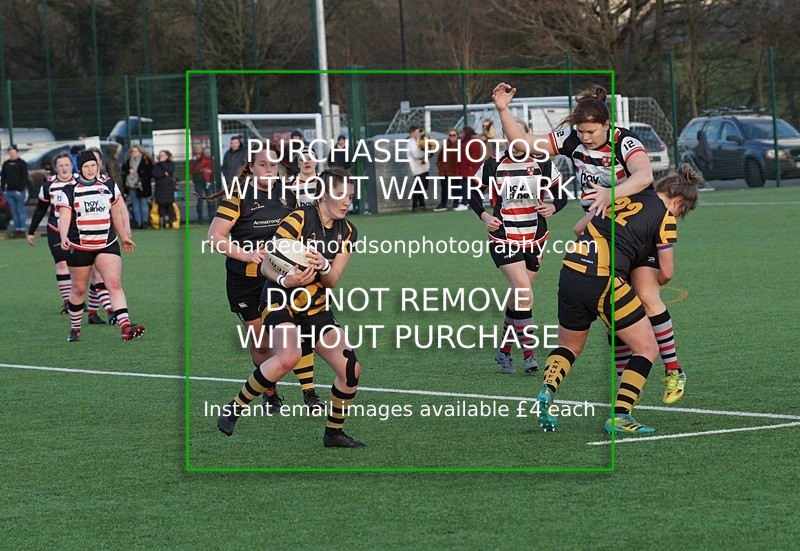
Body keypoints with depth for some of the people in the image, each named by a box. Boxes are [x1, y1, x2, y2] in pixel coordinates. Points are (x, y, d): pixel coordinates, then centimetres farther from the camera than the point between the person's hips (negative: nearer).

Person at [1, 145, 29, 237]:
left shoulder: (22, 163, -2)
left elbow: (24, 177, -8)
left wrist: (20, 190, -15)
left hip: (19, 191, -5)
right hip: (9, 191, 5)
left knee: (20, 211, -4)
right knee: (14, 212, 6)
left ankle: (22, 229, -2)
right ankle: (17, 229, 9)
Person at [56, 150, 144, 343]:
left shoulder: (109, 187, 9)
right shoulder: (69, 191, -2)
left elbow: (117, 213, 20)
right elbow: (64, 217, -11)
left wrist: (124, 236, 25)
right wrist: (64, 237, -29)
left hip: (107, 245, 2)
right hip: (79, 247, -2)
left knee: (115, 284, -14)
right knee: (79, 289, 8)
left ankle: (125, 327, -26)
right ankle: (74, 330, 26)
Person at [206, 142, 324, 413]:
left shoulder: (287, 194, 7)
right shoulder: (238, 197, -9)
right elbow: (215, 235, -15)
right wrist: (247, 254, -25)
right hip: (246, 281, -3)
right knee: (261, 342, 4)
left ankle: (309, 393, -6)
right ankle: (270, 393, 24)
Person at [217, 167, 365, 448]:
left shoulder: (347, 232, 4)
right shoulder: (298, 220, -15)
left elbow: (332, 280, -1)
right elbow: (267, 266, -15)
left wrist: (322, 265, -24)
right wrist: (284, 280, -36)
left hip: (316, 308, 6)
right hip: (281, 301, -6)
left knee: (350, 369, -4)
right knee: (288, 356, -35)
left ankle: (333, 433, 18)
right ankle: (234, 408, -18)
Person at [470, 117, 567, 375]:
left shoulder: (543, 164, 0)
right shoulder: (493, 165, -3)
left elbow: (561, 194, 9)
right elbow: (473, 193, 8)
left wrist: (553, 207, -12)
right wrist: (484, 216, -8)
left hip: (534, 239, 3)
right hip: (504, 238, -3)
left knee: (517, 297, 10)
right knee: (525, 295, -19)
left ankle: (505, 351, 26)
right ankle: (528, 353, -14)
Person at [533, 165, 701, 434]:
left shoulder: (624, 193, 19)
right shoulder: (665, 217, 3)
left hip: (570, 268, 6)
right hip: (604, 279, -6)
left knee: (569, 346, 26)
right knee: (647, 349, 8)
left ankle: (546, 393, 0)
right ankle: (619, 416, -2)